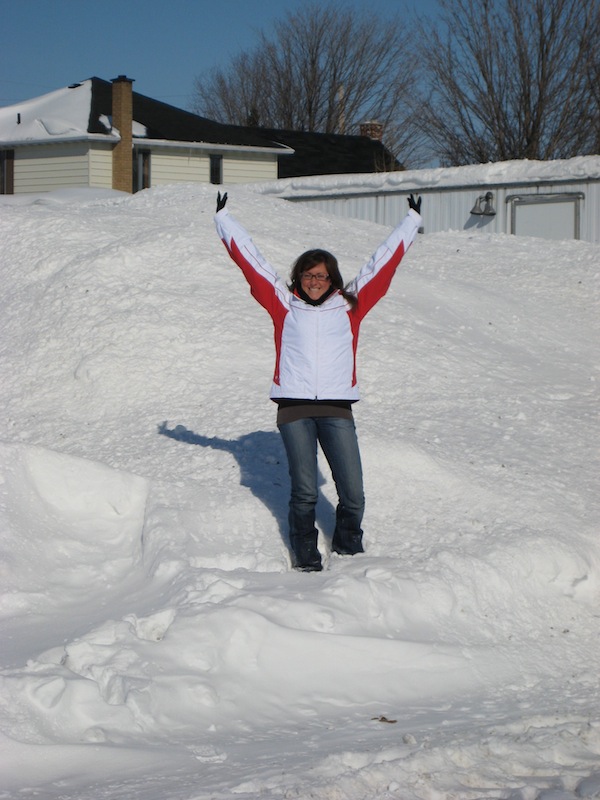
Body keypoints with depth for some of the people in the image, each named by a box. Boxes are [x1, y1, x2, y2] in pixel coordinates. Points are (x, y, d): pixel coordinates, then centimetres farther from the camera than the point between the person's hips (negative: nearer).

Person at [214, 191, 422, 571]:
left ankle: (349, 546, 22)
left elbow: (384, 262, 19)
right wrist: (224, 219, 20)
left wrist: (412, 222, 24)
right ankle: (306, 557, 13)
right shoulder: (284, 305, 12)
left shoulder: (349, 306, 13)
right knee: (304, 492, -6)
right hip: (294, 407, -1)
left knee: (353, 492, -4)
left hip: (336, 407, 1)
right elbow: (250, 259, 16)